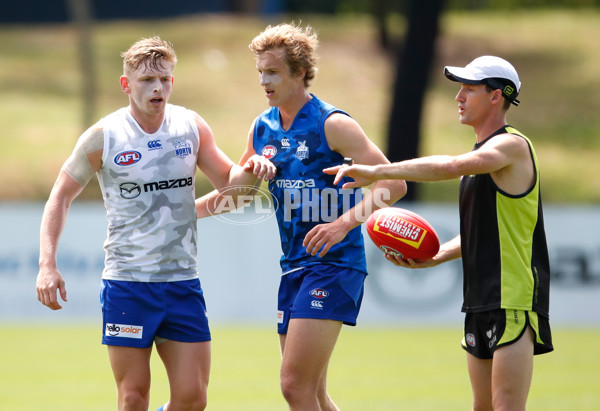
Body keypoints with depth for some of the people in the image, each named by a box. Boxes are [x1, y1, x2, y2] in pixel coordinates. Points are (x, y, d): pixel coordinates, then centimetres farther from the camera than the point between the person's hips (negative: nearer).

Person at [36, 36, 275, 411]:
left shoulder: (192, 127, 3)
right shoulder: (103, 136, -5)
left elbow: (227, 180, 15)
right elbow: (61, 196, 2)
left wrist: (251, 171, -9)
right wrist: (47, 265, -8)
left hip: (183, 281, 3)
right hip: (127, 284, -3)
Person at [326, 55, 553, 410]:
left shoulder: (512, 145, -11)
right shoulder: (482, 152, 20)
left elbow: (450, 167, -29)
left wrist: (375, 172, -27)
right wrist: (435, 256, 10)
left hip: (515, 301, -10)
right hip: (483, 301, 10)